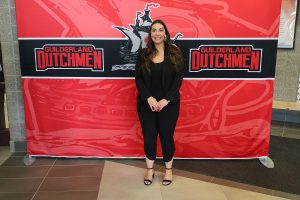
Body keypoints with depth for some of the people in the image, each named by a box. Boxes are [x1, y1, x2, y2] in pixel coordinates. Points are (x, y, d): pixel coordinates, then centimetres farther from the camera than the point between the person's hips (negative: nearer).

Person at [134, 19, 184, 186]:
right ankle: (150, 169, 27)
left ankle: (168, 169, 28)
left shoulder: (175, 53, -1)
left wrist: (166, 99, -14)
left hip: (169, 103, -1)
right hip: (147, 103, 1)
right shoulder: (143, 54, 3)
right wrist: (149, 98, -15)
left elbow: (178, 79, -4)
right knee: (149, 136, 7)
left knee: (167, 135, 8)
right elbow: (138, 79, -1)